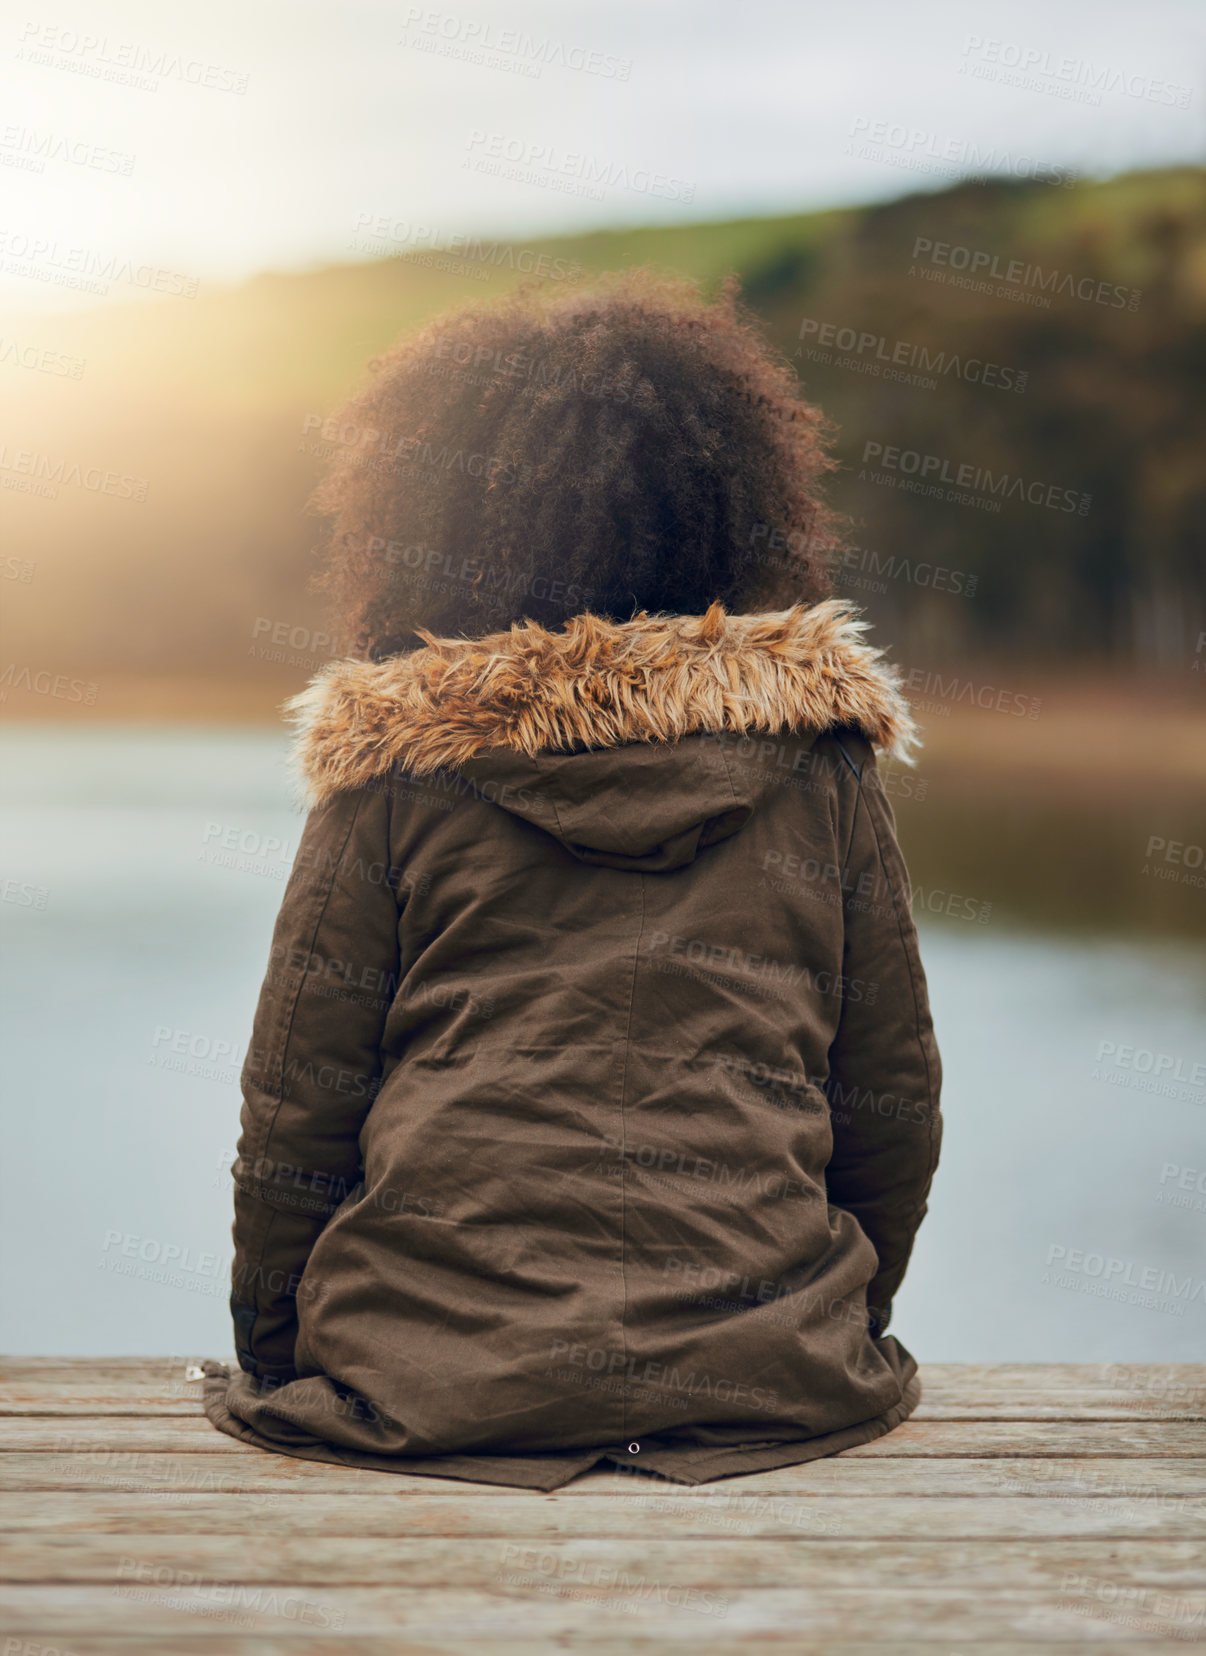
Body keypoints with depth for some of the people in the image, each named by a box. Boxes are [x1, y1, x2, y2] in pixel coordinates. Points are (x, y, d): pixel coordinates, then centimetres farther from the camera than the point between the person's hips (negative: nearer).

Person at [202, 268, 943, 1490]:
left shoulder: (395, 767, 0)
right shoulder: (817, 760, 5)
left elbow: (296, 1109, 3)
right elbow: (895, 1099, 10)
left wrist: (270, 1361, 17)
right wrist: (840, 1342, 25)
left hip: (439, 1375, -1)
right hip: (759, 1375, 2)